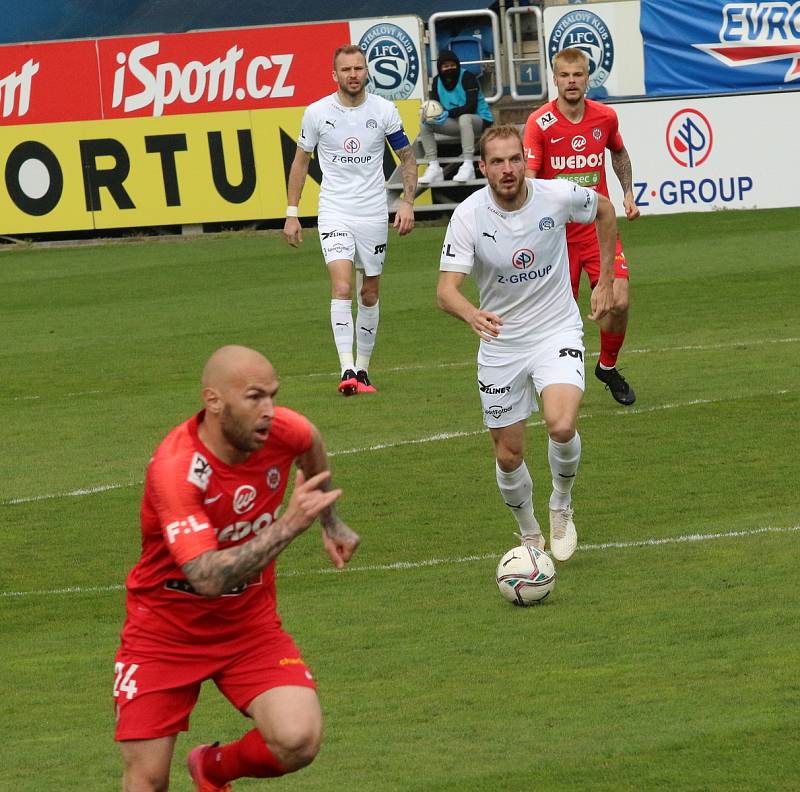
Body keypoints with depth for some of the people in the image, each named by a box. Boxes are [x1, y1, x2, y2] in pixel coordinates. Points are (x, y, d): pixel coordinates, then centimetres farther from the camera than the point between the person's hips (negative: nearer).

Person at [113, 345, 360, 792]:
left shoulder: (281, 431, -13)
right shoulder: (175, 469, -30)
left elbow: (311, 444, 15)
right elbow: (208, 577, -39)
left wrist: (331, 522, 22)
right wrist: (289, 524, -40)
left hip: (251, 623, 4)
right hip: (165, 632, -3)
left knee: (298, 742, -20)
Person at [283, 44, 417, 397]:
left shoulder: (384, 110, -2)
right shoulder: (317, 113, -3)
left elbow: (407, 158, 8)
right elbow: (301, 161, 9)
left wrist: (407, 202, -4)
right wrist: (291, 213, 5)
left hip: (373, 214, 2)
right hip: (334, 213, -2)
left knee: (369, 295, 9)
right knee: (342, 288, -19)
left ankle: (362, 368, 23)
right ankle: (347, 370, -23)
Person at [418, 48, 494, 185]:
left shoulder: (467, 77, -16)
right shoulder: (437, 81, 2)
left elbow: (471, 107, -24)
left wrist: (448, 114, -36)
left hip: (480, 121, -6)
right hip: (456, 124, 6)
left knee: (464, 118, -40)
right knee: (425, 125, -11)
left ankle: (468, 167, -46)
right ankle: (433, 167, -18)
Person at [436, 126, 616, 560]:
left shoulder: (557, 196, -14)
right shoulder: (468, 216, -17)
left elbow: (604, 210, 10)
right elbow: (446, 289, -25)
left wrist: (605, 281, 9)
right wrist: (472, 315, -47)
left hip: (557, 333, -1)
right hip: (500, 344, 1)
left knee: (561, 426, -26)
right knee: (509, 456, 6)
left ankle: (561, 505, 4)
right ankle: (529, 535, 33)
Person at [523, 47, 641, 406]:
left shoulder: (605, 117, 0)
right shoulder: (539, 123, -12)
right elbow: (528, 178, -18)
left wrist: (628, 193, 15)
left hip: (598, 227, 2)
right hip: (557, 231, -2)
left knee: (618, 302, -11)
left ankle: (608, 366, 16)